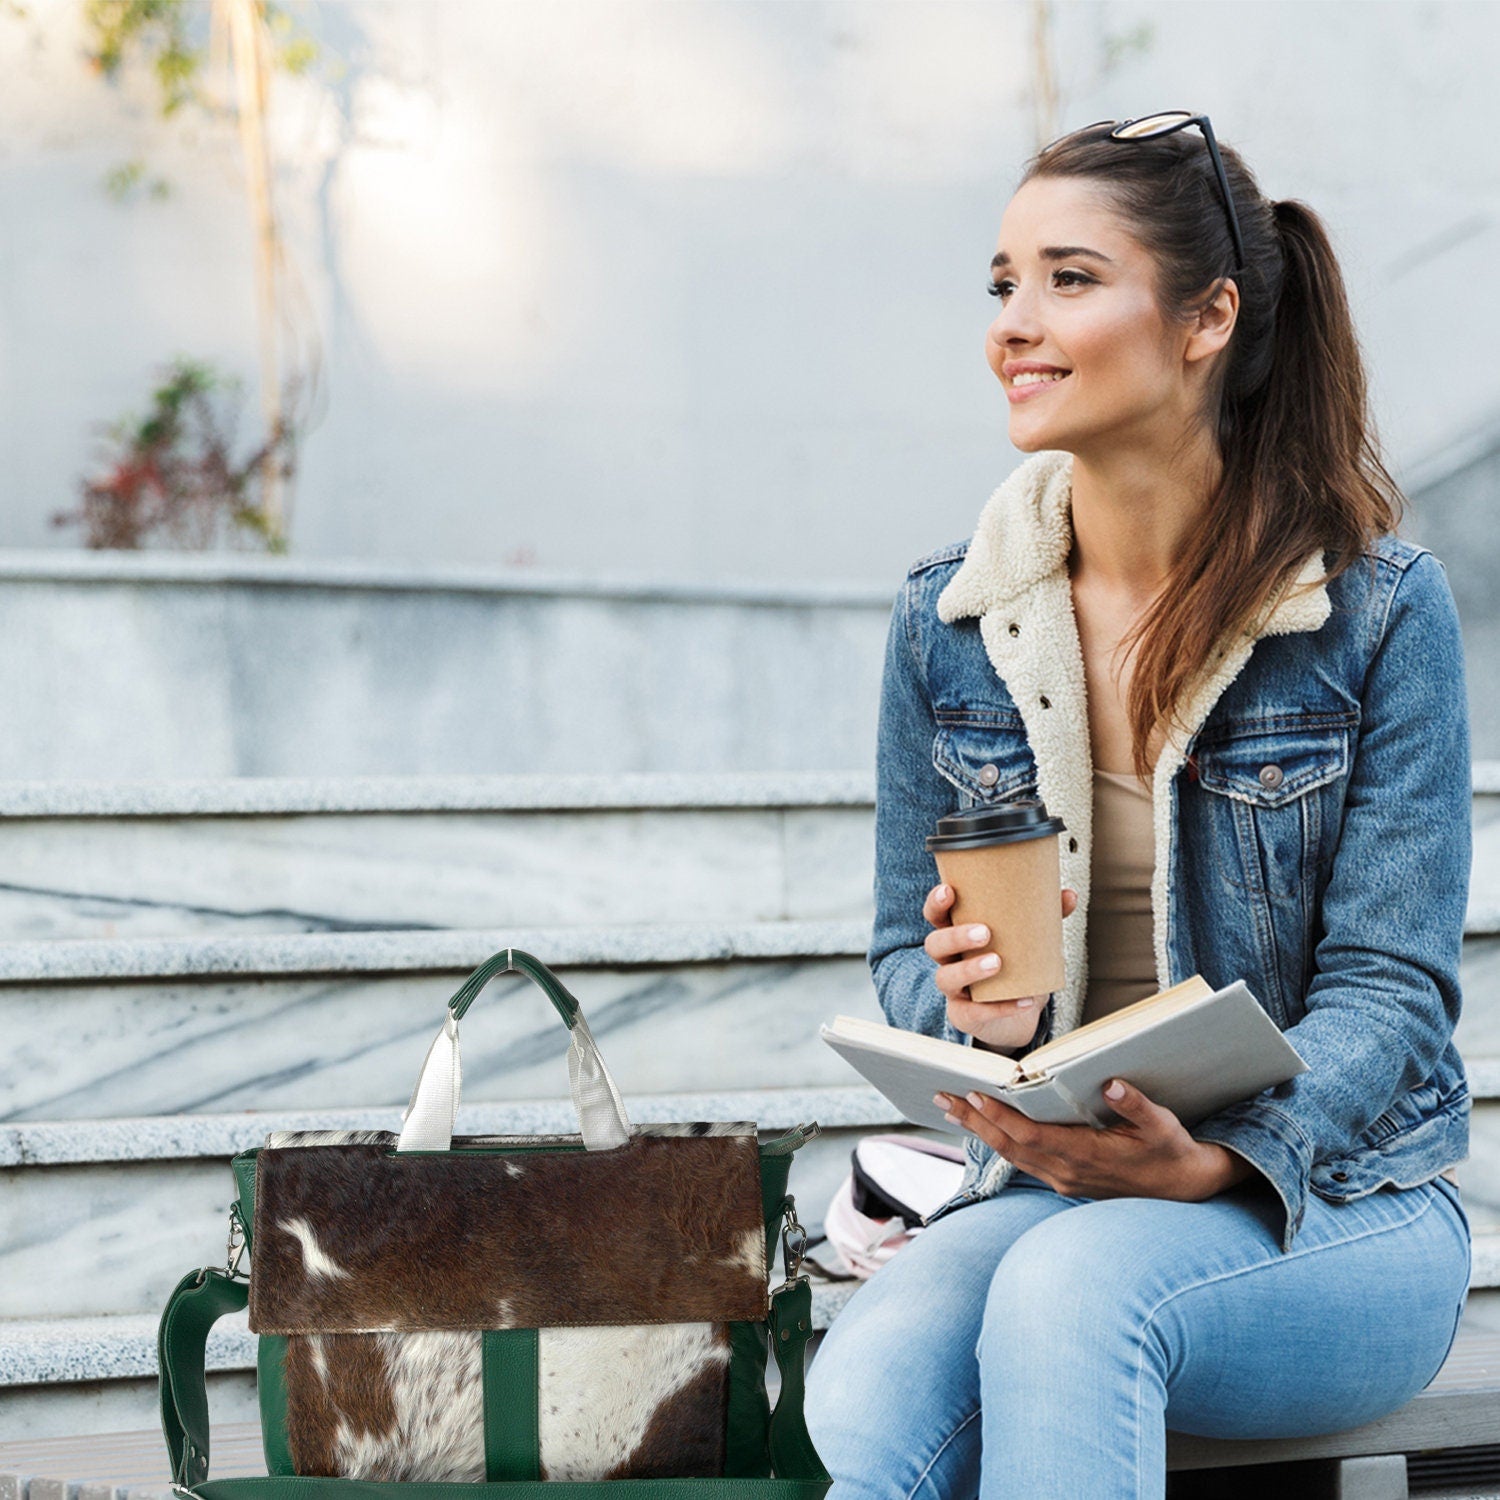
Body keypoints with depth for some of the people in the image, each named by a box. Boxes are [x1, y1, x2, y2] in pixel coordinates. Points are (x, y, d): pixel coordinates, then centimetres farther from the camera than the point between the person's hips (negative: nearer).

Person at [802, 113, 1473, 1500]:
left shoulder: (1384, 608, -5)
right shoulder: (947, 620, 6)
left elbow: (1391, 985, -8)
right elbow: (907, 952, 11)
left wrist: (1216, 1163, -26)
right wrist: (970, 1009, -15)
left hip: (1329, 1211, -2)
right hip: (1042, 1191, 3)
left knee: (1067, 1290, -37)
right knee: (869, 1384, -32)